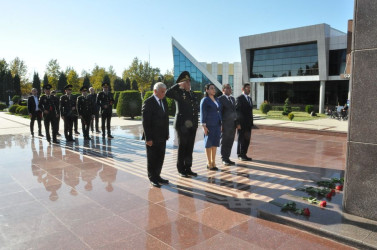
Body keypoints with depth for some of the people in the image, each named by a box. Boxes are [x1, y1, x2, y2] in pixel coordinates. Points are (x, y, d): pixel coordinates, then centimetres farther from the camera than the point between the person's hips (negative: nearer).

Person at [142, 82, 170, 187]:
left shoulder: (164, 101, 9)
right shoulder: (148, 103, -14)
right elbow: (145, 122, -16)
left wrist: (167, 133, 10)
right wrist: (148, 138, -17)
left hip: (162, 137, 7)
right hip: (152, 137, -7)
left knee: (160, 158, 14)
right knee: (152, 159, 7)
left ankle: (157, 176, 29)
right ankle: (152, 178, 21)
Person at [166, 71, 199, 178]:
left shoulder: (192, 94, 15)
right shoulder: (178, 93, -5)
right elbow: (167, 93, -24)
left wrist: (196, 123, 14)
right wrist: (178, 85, -18)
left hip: (192, 125, 6)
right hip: (182, 125, -6)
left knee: (190, 148, 11)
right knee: (182, 147, 3)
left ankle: (188, 168, 22)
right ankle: (181, 170, 15)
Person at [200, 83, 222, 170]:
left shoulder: (217, 100, 14)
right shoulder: (205, 100, -5)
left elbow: (219, 112, 17)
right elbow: (203, 113, -9)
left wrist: (221, 124, 13)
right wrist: (204, 126, -14)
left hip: (217, 125, 6)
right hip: (209, 125, -6)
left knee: (215, 143, 9)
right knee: (209, 143, 1)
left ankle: (213, 162, 19)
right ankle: (209, 163, 9)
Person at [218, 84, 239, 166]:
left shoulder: (233, 99, 16)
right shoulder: (220, 99, -6)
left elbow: (235, 111, 17)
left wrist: (237, 123, 13)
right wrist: (220, 124, -14)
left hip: (233, 124, 7)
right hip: (225, 124, -7)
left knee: (230, 142, 11)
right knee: (224, 142, 3)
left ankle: (227, 158, 21)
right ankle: (224, 159, 13)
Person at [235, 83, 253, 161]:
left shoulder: (249, 99, 17)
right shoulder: (239, 98, -8)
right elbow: (237, 111, -13)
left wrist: (251, 122, 14)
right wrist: (238, 123, -19)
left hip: (248, 123, 7)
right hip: (242, 123, -7)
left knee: (247, 139, 8)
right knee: (241, 139, 1)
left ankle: (244, 154, 17)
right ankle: (240, 155, 11)